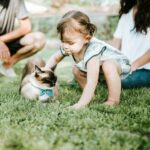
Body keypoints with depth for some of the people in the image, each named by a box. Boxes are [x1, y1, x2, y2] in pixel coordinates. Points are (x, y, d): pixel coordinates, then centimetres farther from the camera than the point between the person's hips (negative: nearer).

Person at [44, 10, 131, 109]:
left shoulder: (92, 52, -42)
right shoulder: (67, 47, -19)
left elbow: (91, 82, -45)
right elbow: (55, 58, 2)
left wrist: (80, 104, -47)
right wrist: (46, 69, -16)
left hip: (120, 64, -8)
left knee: (108, 65, -37)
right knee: (76, 70, -2)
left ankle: (113, 101, -25)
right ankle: (91, 94, 9)